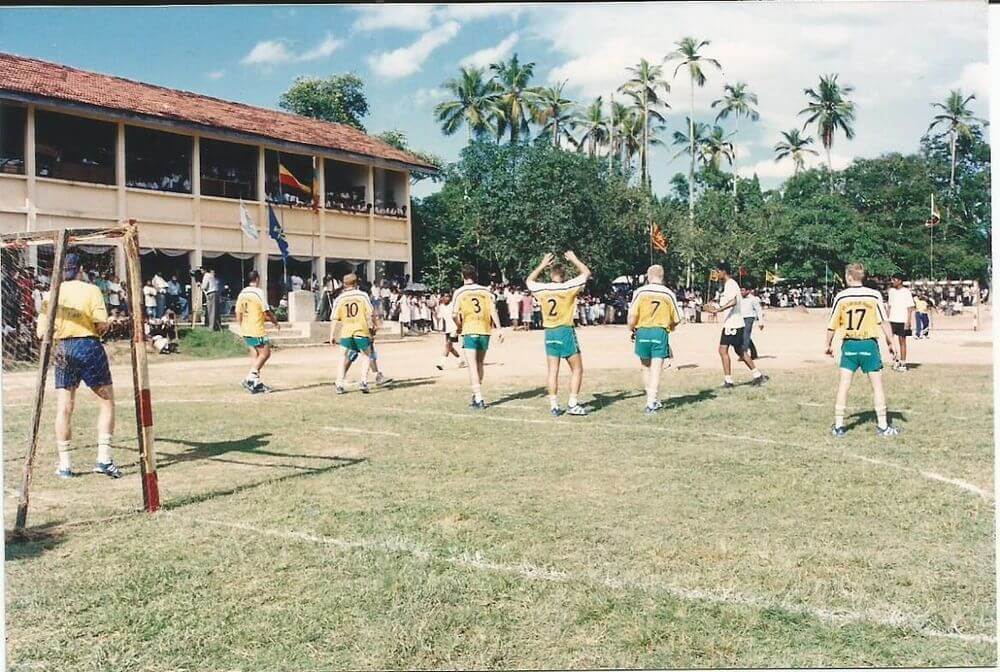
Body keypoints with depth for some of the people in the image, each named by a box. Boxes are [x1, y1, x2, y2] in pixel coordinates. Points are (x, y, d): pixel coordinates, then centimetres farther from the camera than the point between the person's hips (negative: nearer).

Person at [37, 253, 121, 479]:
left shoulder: (51, 295, 7)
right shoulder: (91, 290, -2)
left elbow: (42, 333, 2)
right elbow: (102, 324, -11)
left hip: (62, 350, 3)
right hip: (89, 346, -3)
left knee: (64, 407, 7)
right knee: (106, 401, 7)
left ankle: (65, 464, 10)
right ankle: (104, 458, -1)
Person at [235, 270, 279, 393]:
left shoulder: (242, 293, 9)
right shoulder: (259, 292, -12)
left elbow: (238, 315, 13)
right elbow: (267, 313, -13)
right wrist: (276, 322, 3)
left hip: (245, 330, 7)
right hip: (257, 330, -7)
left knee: (255, 355, 12)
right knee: (265, 353, 2)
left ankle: (256, 383, 11)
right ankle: (250, 378, -9)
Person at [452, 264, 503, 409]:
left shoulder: (459, 292, -1)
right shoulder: (486, 291, 6)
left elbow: (455, 315, -5)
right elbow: (493, 311, -2)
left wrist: (459, 327, 14)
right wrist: (499, 329, -2)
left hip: (469, 332, -3)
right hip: (485, 331, 3)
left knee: (473, 366, -3)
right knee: (480, 364, 17)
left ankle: (479, 400, -10)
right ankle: (476, 395, 26)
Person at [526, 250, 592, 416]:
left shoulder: (541, 289, 0)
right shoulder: (568, 287, -9)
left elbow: (529, 281, 24)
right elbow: (586, 273, 4)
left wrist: (542, 265, 25)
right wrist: (574, 259, 15)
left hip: (549, 333, 4)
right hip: (566, 331, -4)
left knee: (553, 371, 9)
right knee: (577, 369, 6)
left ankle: (554, 406, 10)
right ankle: (573, 404, 0)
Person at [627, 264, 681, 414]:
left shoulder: (640, 292, -3)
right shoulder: (669, 294, 0)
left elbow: (632, 315, -7)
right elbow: (676, 320, 4)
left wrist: (632, 330, 11)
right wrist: (670, 327, 26)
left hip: (642, 331, 1)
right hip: (661, 332, -1)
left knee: (646, 368, 16)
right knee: (656, 370, 1)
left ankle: (652, 400, 26)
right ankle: (651, 402, -5)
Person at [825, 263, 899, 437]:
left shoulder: (840, 297, -3)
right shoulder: (874, 295, -5)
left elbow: (832, 325, 2)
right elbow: (884, 322, -4)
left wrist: (829, 345, 14)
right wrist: (890, 344, 4)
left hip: (849, 344, 1)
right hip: (869, 344, -1)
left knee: (844, 385, 5)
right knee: (877, 385, 8)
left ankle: (838, 426, 6)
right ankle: (882, 426, 11)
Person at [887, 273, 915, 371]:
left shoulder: (906, 292, -6)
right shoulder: (891, 291, 10)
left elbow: (910, 308, -7)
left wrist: (908, 321, -14)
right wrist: (888, 318, 10)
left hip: (902, 321, -5)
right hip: (892, 320, 5)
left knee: (902, 341, 1)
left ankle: (903, 363, 8)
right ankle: (895, 360, 11)